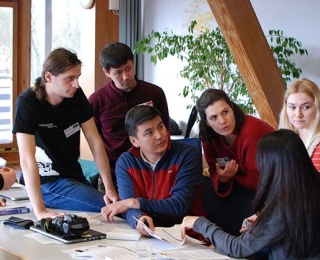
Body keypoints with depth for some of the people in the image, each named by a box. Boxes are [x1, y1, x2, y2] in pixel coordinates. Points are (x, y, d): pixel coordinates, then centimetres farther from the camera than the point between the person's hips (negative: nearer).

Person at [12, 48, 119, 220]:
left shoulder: (76, 95, -4)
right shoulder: (27, 102, -22)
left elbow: (95, 141, -3)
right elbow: (27, 159, -28)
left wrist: (109, 187, -11)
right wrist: (39, 211, -34)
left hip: (74, 176, 7)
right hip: (48, 183, -7)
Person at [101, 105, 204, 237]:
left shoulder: (188, 155, -9)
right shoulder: (125, 163, 0)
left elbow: (180, 205, -16)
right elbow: (128, 208, -10)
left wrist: (133, 202, -15)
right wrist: (139, 220, -34)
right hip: (148, 232, 1)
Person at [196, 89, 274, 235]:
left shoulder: (252, 132, -29)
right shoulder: (210, 136, -8)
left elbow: (257, 181, -25)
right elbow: (215, 173, -2)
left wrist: (230, 175, -12)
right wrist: (222, 179, -25)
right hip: (243, 187, 7)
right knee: (207, 187, -8)